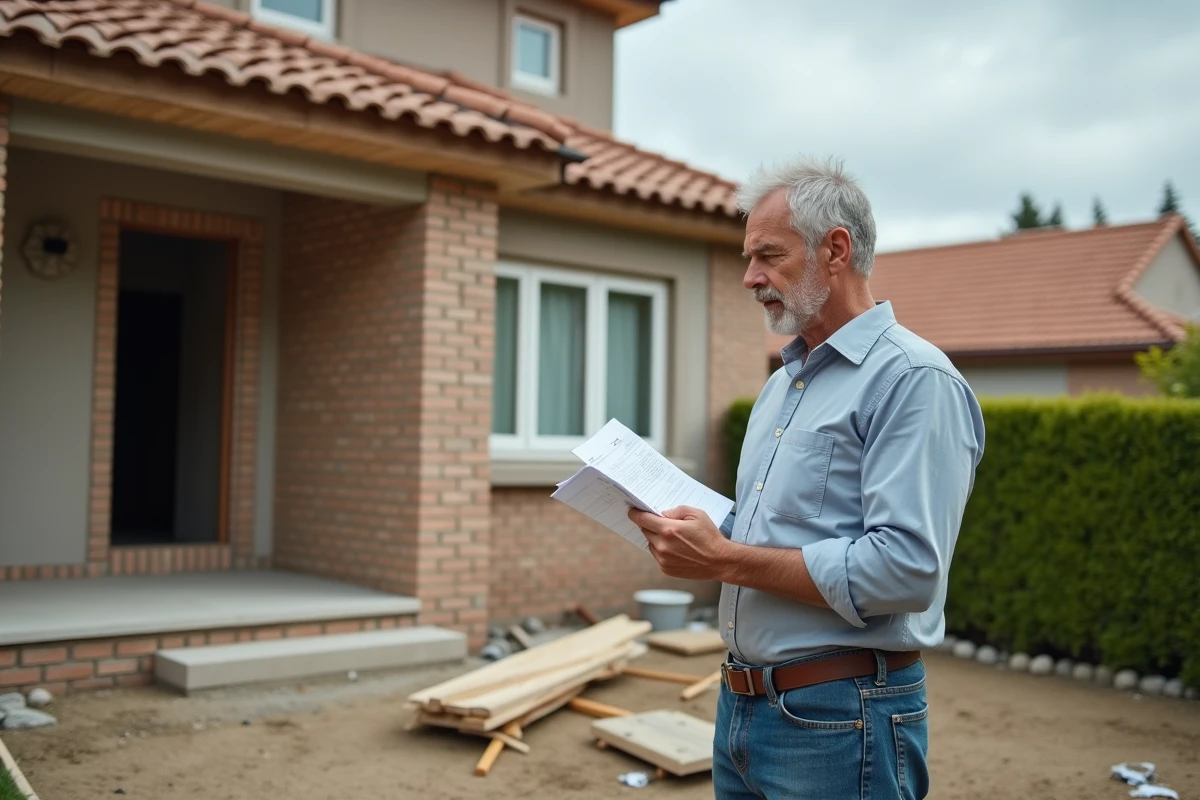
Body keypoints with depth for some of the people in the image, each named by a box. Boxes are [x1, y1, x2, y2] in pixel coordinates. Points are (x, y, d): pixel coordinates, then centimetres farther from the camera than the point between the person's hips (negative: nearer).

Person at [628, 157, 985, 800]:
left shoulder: (914, 379, -15)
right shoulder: (781, 384, 14)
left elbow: (906, 569, -24)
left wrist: (728, 560, -21)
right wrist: (688, 531, 0)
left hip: (839, 722, -8)